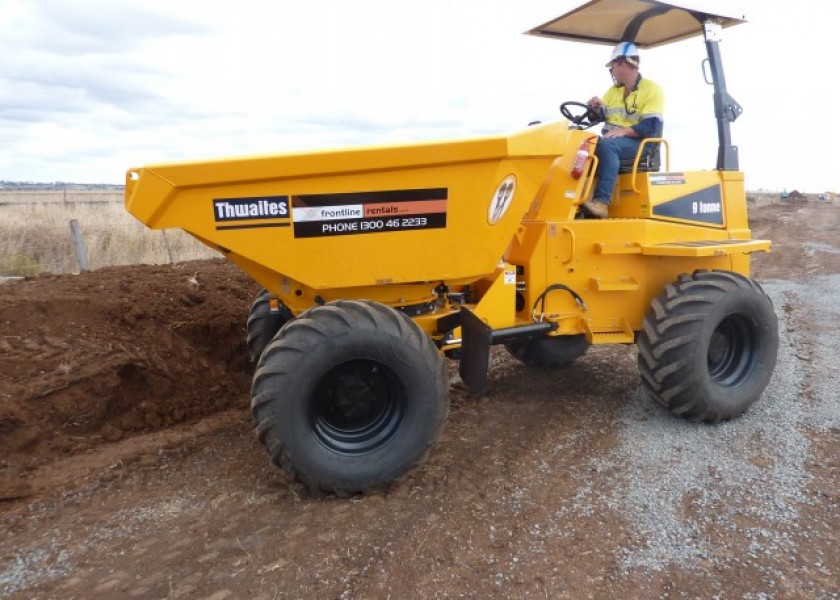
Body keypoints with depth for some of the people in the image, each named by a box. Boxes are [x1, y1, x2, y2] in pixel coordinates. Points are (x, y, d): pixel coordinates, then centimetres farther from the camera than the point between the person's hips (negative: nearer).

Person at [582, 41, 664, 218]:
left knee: (607, 145, -37)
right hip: (613, 141, 7)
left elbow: (651, 127, -16)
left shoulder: (652, 89, -4)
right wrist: (597, 107, -8)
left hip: (639, 143, -6)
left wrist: (623, 130, -28)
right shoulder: (613, 90, 18)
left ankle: (601, 202, -47)